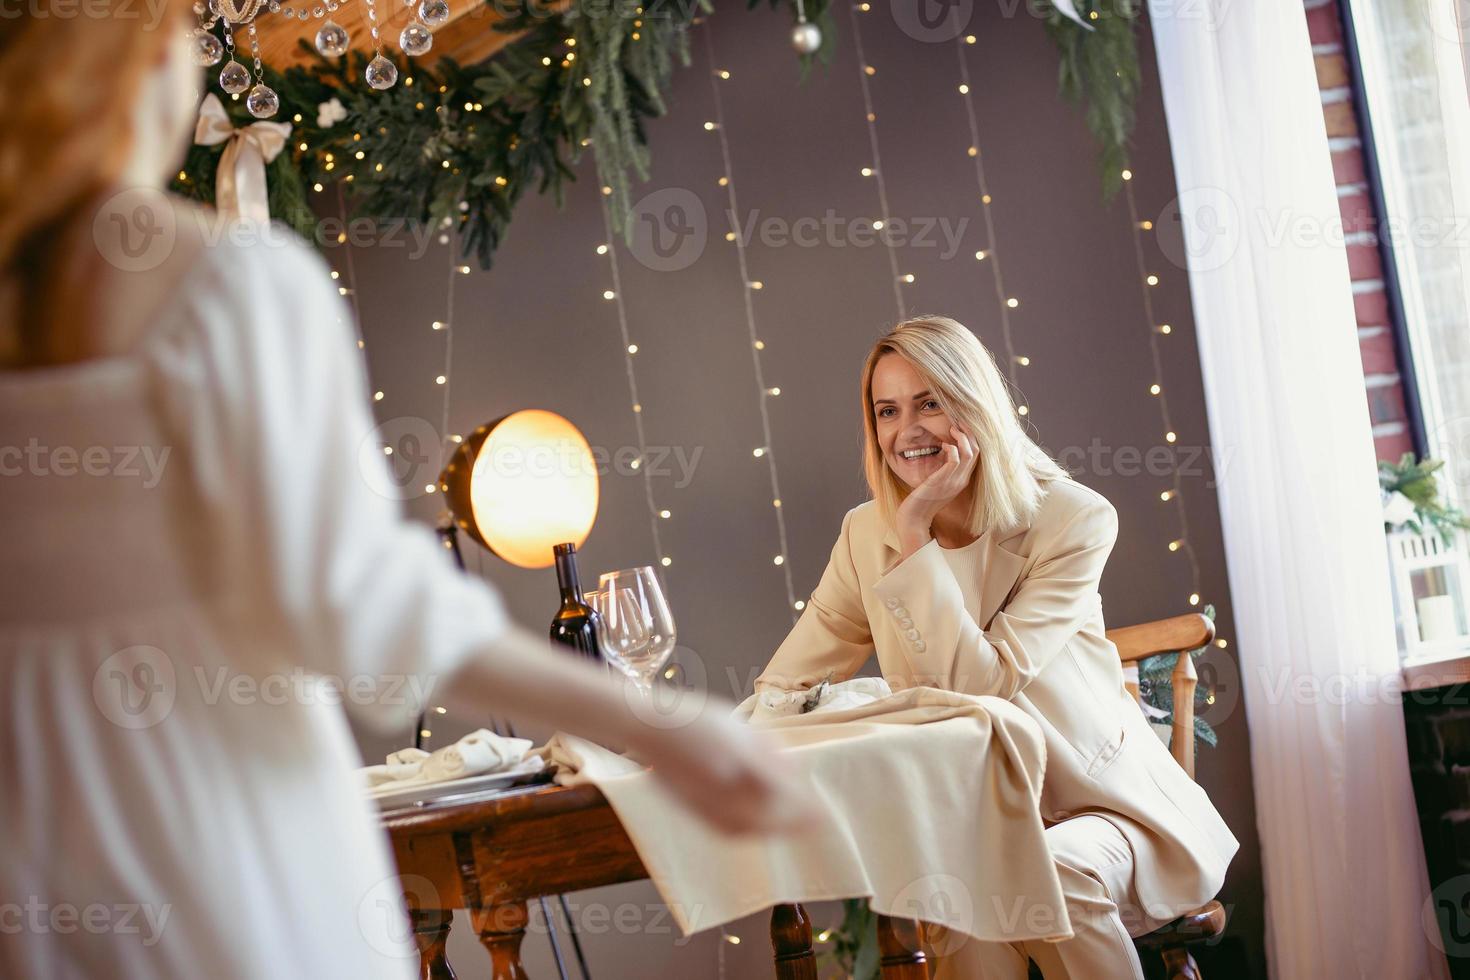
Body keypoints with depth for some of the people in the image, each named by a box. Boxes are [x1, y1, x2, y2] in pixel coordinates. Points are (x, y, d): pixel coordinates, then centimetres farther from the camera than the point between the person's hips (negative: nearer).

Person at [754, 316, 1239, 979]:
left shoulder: (1072, 520, -13)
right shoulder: (868, 535, 1)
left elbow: (982, 686, -22)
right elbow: (786, 683, 1)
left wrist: (917, 535, -22)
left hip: (1110, 809, -2)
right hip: (974, 824, 2)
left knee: (1054, 872, -34)